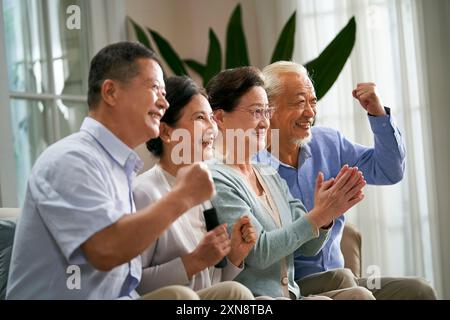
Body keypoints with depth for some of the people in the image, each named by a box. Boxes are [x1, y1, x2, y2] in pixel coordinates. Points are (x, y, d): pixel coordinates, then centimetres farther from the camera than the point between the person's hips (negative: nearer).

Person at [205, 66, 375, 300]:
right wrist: (317, 216, -16)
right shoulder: (215, 180, -8)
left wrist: (324, 217, -7)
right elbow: (258, 252, -15)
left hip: (291, 295, 8)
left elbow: (308, 247, 13)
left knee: (359, 295, -16)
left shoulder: (272, 177, 18)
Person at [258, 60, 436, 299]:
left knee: (419, 290, -14)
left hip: (335, 280, 6)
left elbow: (389, 171, 14)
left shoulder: (327, 142, 13)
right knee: (339, 278, -35)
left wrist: (378, 114, 3)